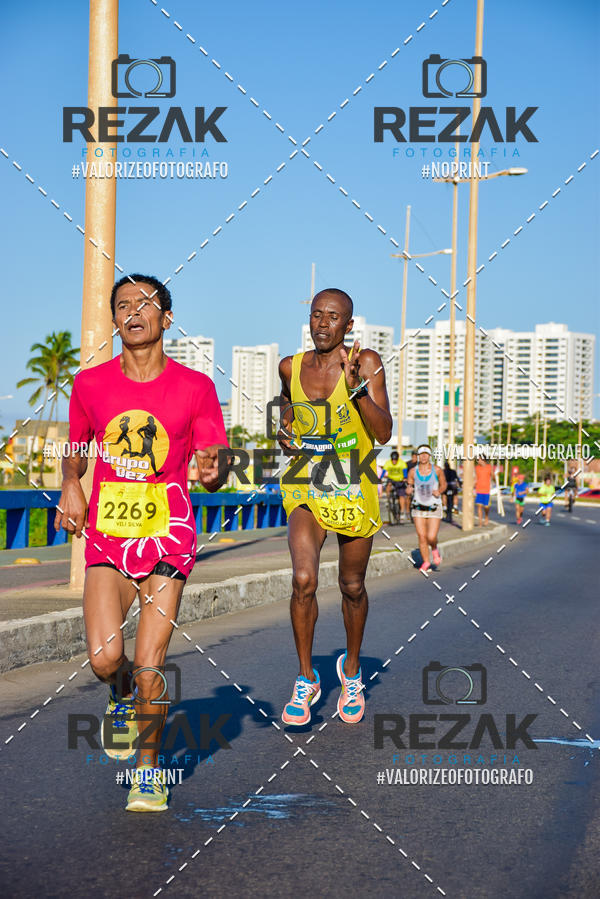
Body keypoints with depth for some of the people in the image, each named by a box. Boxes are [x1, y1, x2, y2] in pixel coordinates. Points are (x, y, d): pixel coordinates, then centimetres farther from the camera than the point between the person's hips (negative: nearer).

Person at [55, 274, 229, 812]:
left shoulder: (195, 387, -1)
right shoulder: (90, 384, 4)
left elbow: (212, 476, 3)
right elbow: (76, 448, 20)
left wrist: (214, 472, -20)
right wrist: (71, 487, 0)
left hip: (168, 538, -1)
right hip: (106, 536, 2)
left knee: (149, 669, -6)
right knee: (104, 657, -13)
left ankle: (150, 770, 17)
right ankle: (123, 698, 25)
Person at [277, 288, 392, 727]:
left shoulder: (367, 362, -7)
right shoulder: (291, 367, 2)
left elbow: (384, 433, -15)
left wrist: (356, 385, -26)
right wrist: (285, 435, 3)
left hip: (354, 490, -1)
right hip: (305, 487, 1)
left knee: (352, 587, 11)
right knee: (304, 579, -19)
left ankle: (352, 669, 37)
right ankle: (306, 679, 0)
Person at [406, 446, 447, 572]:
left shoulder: (437, 470, -4)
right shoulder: (413, 471, -2)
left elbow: (444, 484, 9)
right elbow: (410, 485, 10)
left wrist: (439, 491, -11)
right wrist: (409, 490, -13)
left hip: (434, 508, -1)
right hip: (418, 507, 1)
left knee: (431, 537, -10)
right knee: (421, 536, -2)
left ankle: (434, 549, 25)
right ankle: (426, 562, 15)